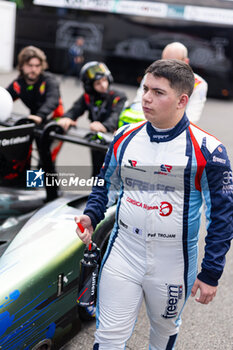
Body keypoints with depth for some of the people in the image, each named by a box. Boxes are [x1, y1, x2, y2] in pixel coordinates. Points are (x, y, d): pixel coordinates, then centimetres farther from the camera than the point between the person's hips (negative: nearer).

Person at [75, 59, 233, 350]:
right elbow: (105, 184, 13)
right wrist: (90, 216, -7)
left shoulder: (206, 150, -15)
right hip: (123, 253, 3)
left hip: (173, 263, -2)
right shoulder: (125, 137, -1)